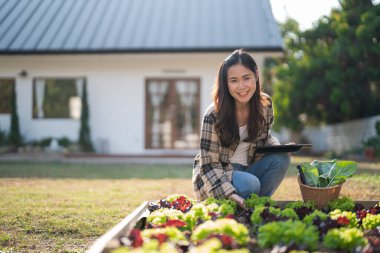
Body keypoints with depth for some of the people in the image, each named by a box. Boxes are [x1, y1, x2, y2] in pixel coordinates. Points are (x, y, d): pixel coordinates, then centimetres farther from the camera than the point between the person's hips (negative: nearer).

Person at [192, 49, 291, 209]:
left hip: (248, 170, 5)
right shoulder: (214, 115, -22)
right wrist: (229, 193, -34)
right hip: (217, 177, -5)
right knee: (250, 184, -34)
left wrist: (278, 147, -12)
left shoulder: (265, 105, -7)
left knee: (281, 159, -20)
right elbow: (209, 164, -19)